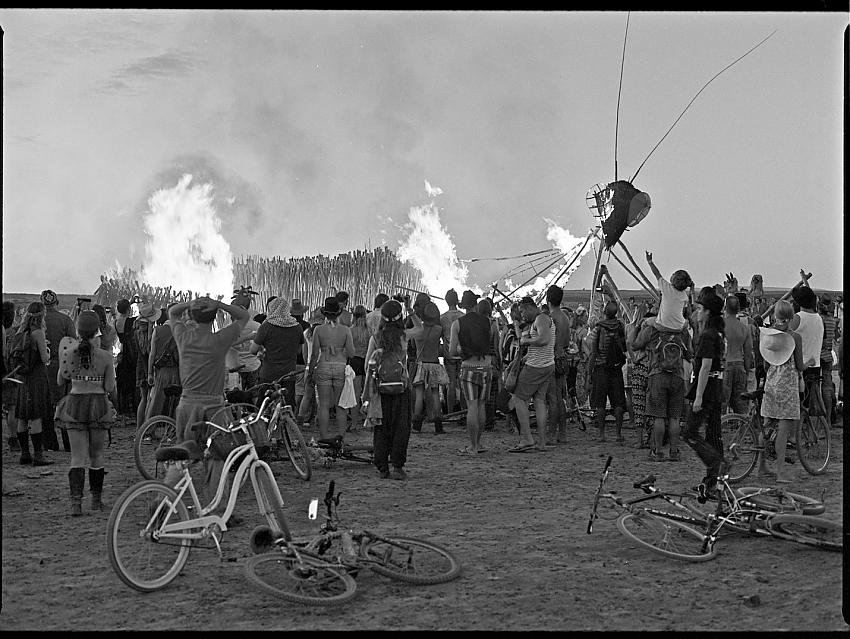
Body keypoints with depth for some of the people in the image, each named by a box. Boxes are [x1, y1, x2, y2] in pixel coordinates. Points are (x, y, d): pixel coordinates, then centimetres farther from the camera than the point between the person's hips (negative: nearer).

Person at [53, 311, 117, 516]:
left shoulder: (69, 352, -6)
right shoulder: (105, 356, -8)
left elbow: (60, 380, 6)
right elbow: (110, 387, -6)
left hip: (75, 403, 0)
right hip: (99, 405, 0)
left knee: (78, 457, 2)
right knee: (96, 456, 15)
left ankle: (76, 502, -12)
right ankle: (96, 499, 24)